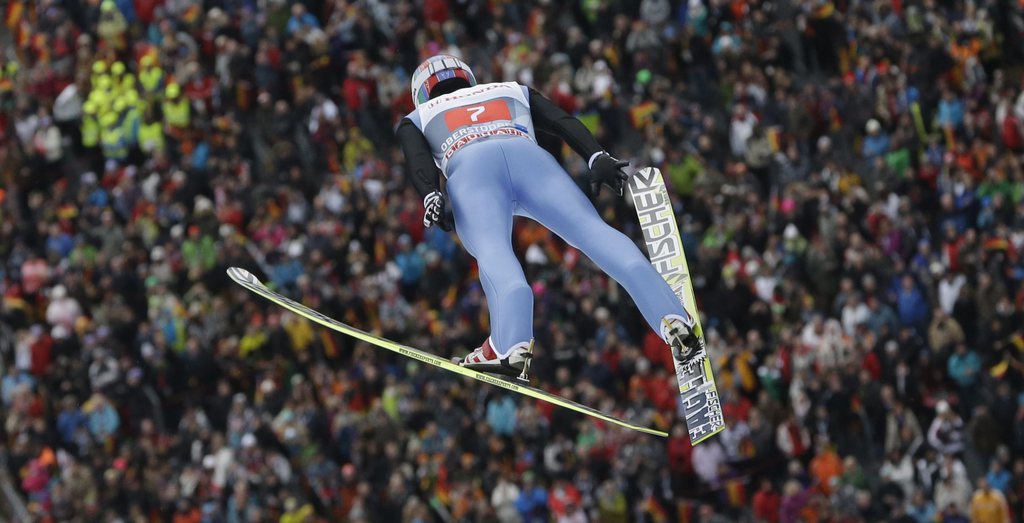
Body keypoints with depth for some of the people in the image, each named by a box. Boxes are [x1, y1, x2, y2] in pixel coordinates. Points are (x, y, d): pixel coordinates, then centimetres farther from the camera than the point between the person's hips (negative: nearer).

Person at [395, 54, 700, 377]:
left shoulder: (416, 119, 37)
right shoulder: (513, 92, 43)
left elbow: (417, 158, 14)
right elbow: (563, 122, 25)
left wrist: (430, 198, -3)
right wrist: (597, 157, 12)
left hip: (469, 168, -1)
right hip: (530, 157, 1)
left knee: (491, 247, -24)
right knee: (591, 229, -13)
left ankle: (511, 345, -53)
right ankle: (671, 317, -37)